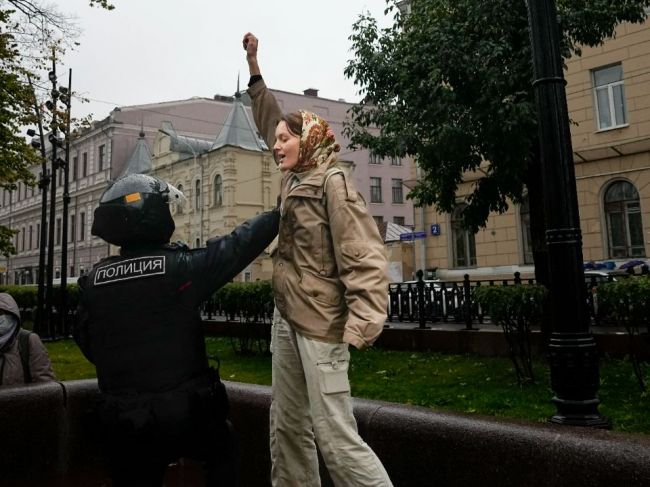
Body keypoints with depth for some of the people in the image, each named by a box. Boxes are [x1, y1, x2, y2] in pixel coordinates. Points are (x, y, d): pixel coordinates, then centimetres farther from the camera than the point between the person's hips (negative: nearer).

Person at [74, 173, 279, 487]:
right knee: (222, 455, 25)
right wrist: (280, 213, 8)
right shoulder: (178, 266, -15)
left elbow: (87, 343, 10)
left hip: (122, 417, 4)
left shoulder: (93, 280, 0)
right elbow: (237, 247, -6)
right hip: (183, 409, -3)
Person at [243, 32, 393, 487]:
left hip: (320, 322, -9)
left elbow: (364, 255, -18)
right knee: (287, 427, 15)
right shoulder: (295, 178, 12)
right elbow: (270, 119, 26)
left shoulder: (332, 181, -11)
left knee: (335, 437, -7)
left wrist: (361, 325, -28)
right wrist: (254, 66, 29)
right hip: (286, 316, 9)